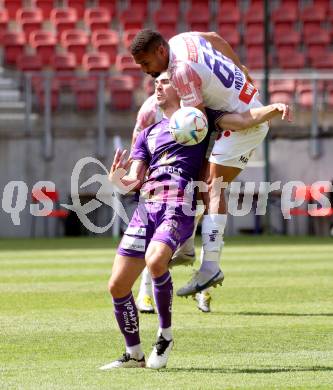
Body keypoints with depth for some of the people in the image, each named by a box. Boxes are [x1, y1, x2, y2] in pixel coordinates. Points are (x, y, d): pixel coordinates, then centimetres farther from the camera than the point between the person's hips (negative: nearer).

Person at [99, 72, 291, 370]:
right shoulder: (148, 134, 25)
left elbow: (243, 119, 2)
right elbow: (133, 182, 15)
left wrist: (274, 108, -16)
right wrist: (118, 179, -8)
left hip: (179, 206, -6)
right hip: (146, 207, 6)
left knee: (155, 261, -33)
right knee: (118, 285, -2)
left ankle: (165, 334, -13)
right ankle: (134, 354, 16)